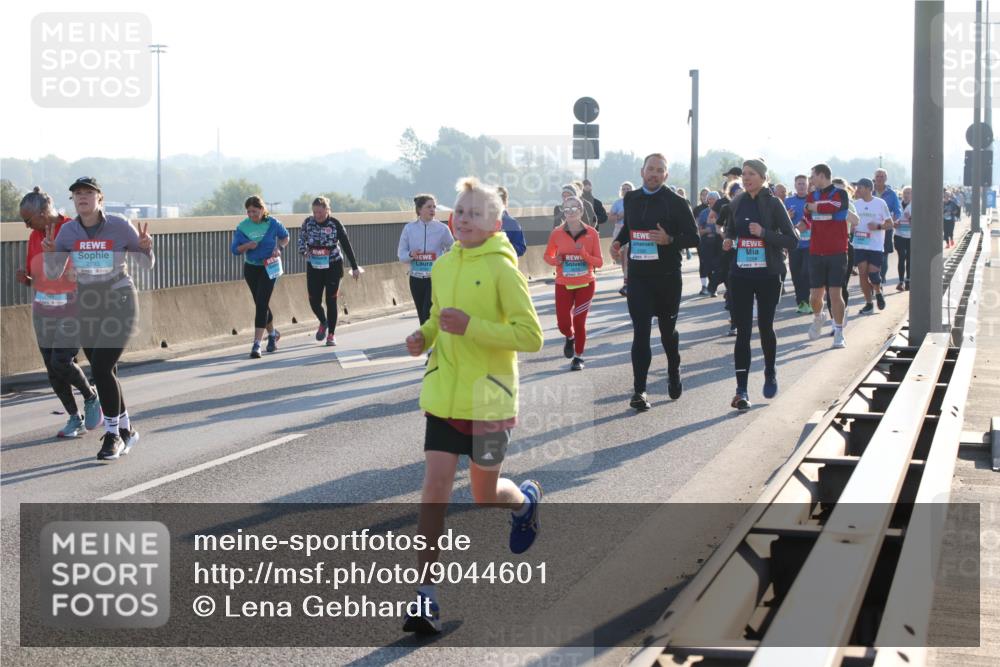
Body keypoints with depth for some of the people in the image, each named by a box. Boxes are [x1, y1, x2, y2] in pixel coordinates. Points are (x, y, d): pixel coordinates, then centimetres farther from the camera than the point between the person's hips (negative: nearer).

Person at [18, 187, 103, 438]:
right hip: (44, 311, 6)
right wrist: (24, 278, -8)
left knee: (62, 362, -16)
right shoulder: (35, 237, 6)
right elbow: (35, 280, 13)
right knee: (52, 368, 4)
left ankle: (91, 396, 12)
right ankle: (75, 419, 17)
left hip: (74, 308, -6)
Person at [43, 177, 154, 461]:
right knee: (104, 373, 10)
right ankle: (126, 430, 30)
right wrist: (50, 252, -21)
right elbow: (53, 273, -1)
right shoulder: (68, 231, -3)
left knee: (101, 368, -16)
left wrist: (146, 247, -23)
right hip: (87, 306, 4)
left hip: (120, 304, -4)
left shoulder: (120, 226, -11)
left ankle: (113, 435, -3)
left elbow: (147, 264, -2)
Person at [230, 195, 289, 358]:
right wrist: (246, 246, -22)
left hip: (269, 267, -4)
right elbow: (234, 249, -4)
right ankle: (272, 333, 40)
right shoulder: (242, 227, -5)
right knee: (260, 304, 15)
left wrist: (279, 248, -10)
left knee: (261, 304, -13)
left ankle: (257, 344, -16)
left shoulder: (272, 224, -9)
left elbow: (285, 237, 9)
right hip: (251, 269, 4)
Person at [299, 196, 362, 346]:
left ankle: (331, 334, 11)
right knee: (314, 301, -1)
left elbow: (346, 246, -6)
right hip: (314, 267, 3)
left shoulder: (335, 224, -11)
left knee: (331, 301, -1)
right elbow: (301, 239, 13)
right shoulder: (308, 223, -3)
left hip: (333, 267, -3)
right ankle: (323, 323, 31)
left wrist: (354, 267, -4)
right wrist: (303, 251, -9)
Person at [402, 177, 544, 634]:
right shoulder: (443, 266, 6)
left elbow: (531, 337, -16)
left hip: (488, 399, -4)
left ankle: (526, 499, 47)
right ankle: (425, 596, -3)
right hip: (443, 396, 4)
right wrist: (424, 336, 3)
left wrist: (471, 326, -24)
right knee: (434, 489, -6)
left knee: (485, 495, 11)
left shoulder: (501, 269, -12)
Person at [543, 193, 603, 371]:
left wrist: (584, 254, -21)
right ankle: (570, 337, 35)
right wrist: (556, 261, -14)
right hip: (563, 285, 1)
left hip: (585, 285, -1)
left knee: (579, 322, 0)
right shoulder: (556, 233, -7)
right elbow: (547, 256, 8)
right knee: (563, 324, -2)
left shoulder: (591, 233, -8)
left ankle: (578, 356, 20)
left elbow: (599, 262, -4)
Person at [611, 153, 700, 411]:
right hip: (638, 275, 2)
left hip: (667, 276, -2)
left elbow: (694, 237, -7)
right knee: (641, 331, -7)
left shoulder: (676, 203, -7)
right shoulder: (631, 199, 6)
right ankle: (639, 389, -6)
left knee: (667, 329, 15)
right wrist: (618, 242, 4)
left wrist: (670, 240, -24)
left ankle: (673, 373, 40)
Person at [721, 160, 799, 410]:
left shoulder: (773, 203, -6)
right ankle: (741, 389, -5)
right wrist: (728, 240, 0)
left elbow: (792, 240, -8)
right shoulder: (737, 202, 5)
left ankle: (770, 373, 36)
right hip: (740, 275, 3)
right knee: (742, 331, -3)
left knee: (765, 327, 10)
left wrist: (764, 233, -21)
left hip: (768, 275, -3)